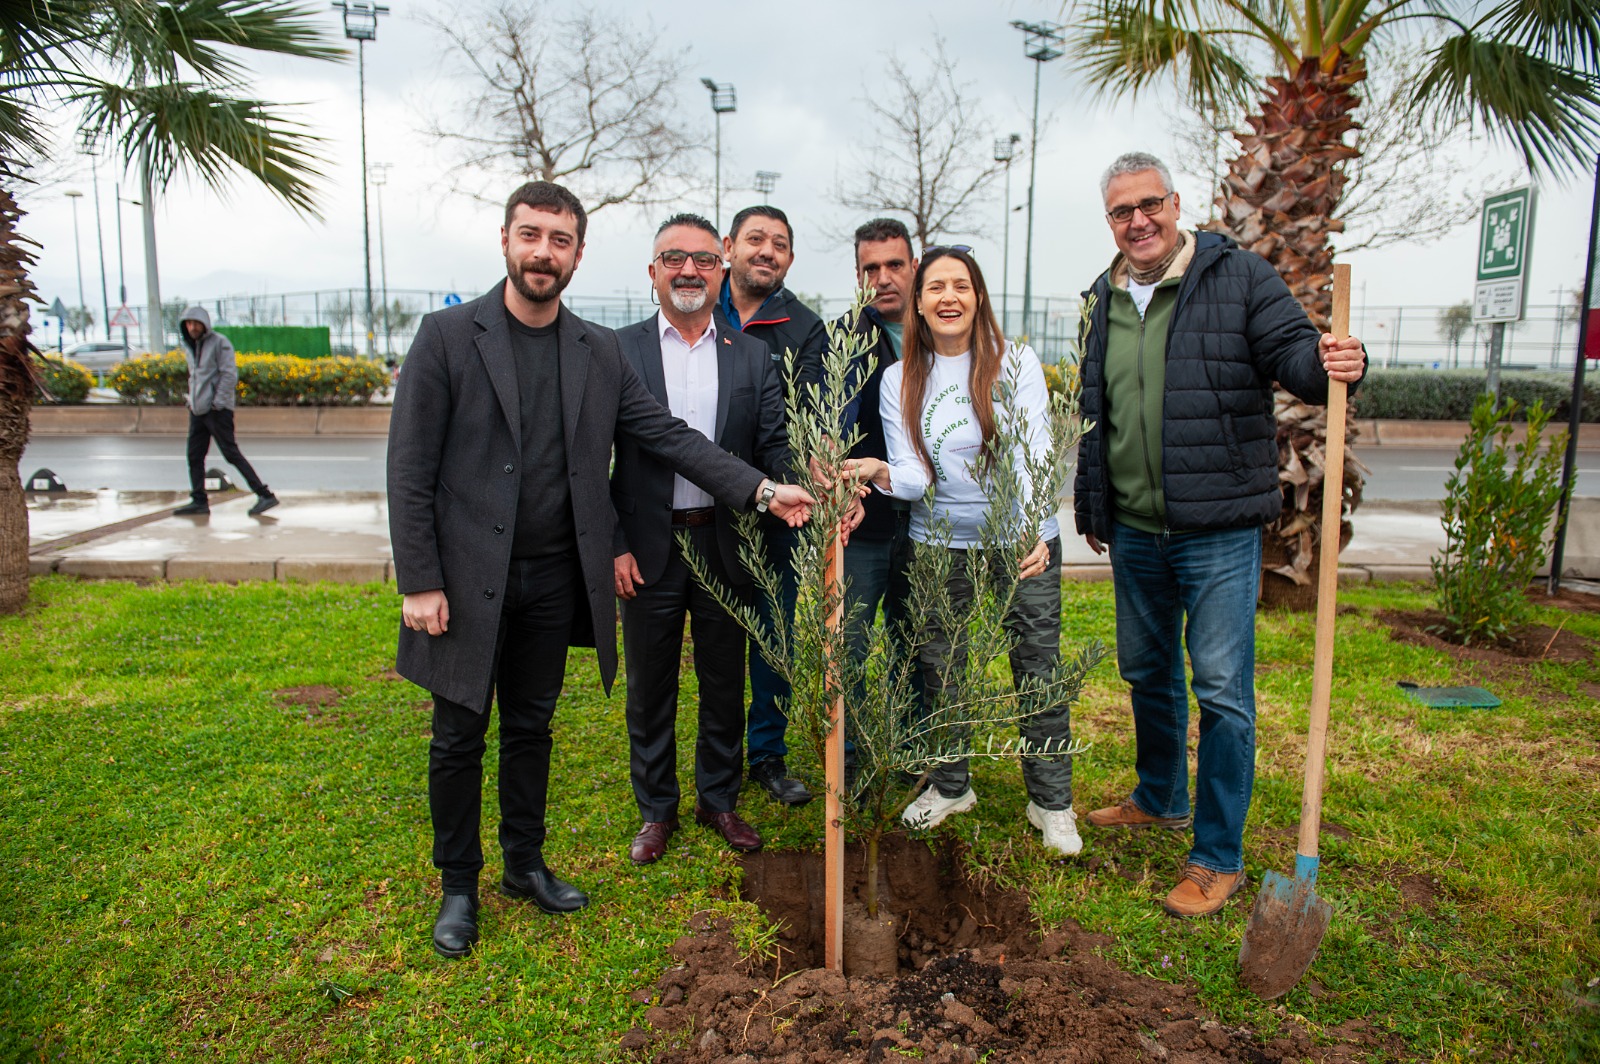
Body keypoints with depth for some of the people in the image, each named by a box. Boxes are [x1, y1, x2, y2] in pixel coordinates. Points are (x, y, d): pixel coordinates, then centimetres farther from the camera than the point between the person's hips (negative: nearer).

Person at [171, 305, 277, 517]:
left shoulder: (220, 343, -8)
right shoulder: (189, 346, 15)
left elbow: (230, 374, -14)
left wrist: (218, 402, -18)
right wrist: (191, 398, 11)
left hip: (217, 410, -8)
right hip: (197, 410, 8)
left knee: (231, 454, -9)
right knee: (194, 456, 7)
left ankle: (265, 495, -7)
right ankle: (199, 501, 15)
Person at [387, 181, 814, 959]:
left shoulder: (599, 352, 5)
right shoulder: (447, 335, -7)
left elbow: (668, 435, 2)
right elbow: (410, 469, -8)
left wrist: (761, 489, -8)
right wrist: (419, 581, -13)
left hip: (554, 579, 4)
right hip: (468, 582, -3)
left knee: (532, 728, 18)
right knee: (459, 739, 9)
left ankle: (525, 863, 37)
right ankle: (458, 887, 28)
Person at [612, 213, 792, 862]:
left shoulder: (753, 357, 6)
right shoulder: (619, 351, -1)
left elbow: (774, 447, -1)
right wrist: (614, 546, -9)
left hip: (725, 546, 2)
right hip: (648, 550, -1)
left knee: (725, 685, 14)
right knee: (650, 687, 11)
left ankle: (719, 801, 33)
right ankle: (656, 809, 30)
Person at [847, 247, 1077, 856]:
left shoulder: (1016, 364, -4)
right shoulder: (899, 379, 2)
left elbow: (1033, 456, -13)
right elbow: (913, 475, -4)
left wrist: (1031, 531, -29)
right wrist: (882, 474, -27)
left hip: (1023, 542, -2)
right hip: (939, 546, 2)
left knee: (1039, 673, 3)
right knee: (941, 670, 12)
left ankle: (1051, 802, 22)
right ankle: (949, 786, 33)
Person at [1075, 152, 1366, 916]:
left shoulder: (1238, 276, -4)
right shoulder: (1102, 301, 11)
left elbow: (1292, 351, -6)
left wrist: (1333, 365, -31)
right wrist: (1090, 508, 20)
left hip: (1218, 529, -5)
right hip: (1133, 532, 6)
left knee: (1222, 690, -2)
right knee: (1147, 673, 19)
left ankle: (1218, 858, 11)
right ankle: (1160, 800, 41)